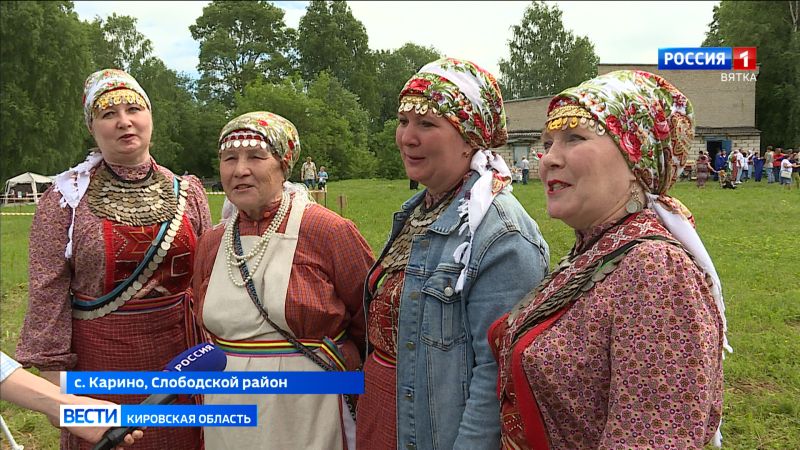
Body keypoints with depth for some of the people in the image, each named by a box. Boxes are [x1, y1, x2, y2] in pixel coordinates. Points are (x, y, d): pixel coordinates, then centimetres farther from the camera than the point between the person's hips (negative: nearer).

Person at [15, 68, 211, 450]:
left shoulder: (186, 192, 3)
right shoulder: (67, 197, -5)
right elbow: (48, 292, -6)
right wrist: (53, 372, -8)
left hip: (179, 354, 3)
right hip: (101, 357, -2)